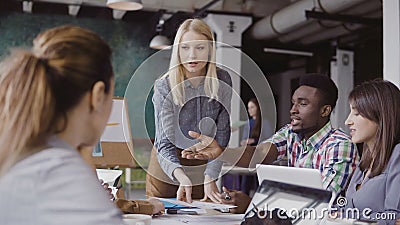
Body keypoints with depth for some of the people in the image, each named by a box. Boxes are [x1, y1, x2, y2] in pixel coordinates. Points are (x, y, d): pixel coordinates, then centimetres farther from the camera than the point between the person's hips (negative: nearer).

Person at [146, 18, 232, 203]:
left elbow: (221, 134, -8)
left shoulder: (221, 81, -10)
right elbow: (164, 142, -20)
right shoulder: (164, 87, -16)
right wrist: (181, 177, -38)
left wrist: (210, 178, -19)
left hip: (203, 165, 2)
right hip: (167, 167, -2)